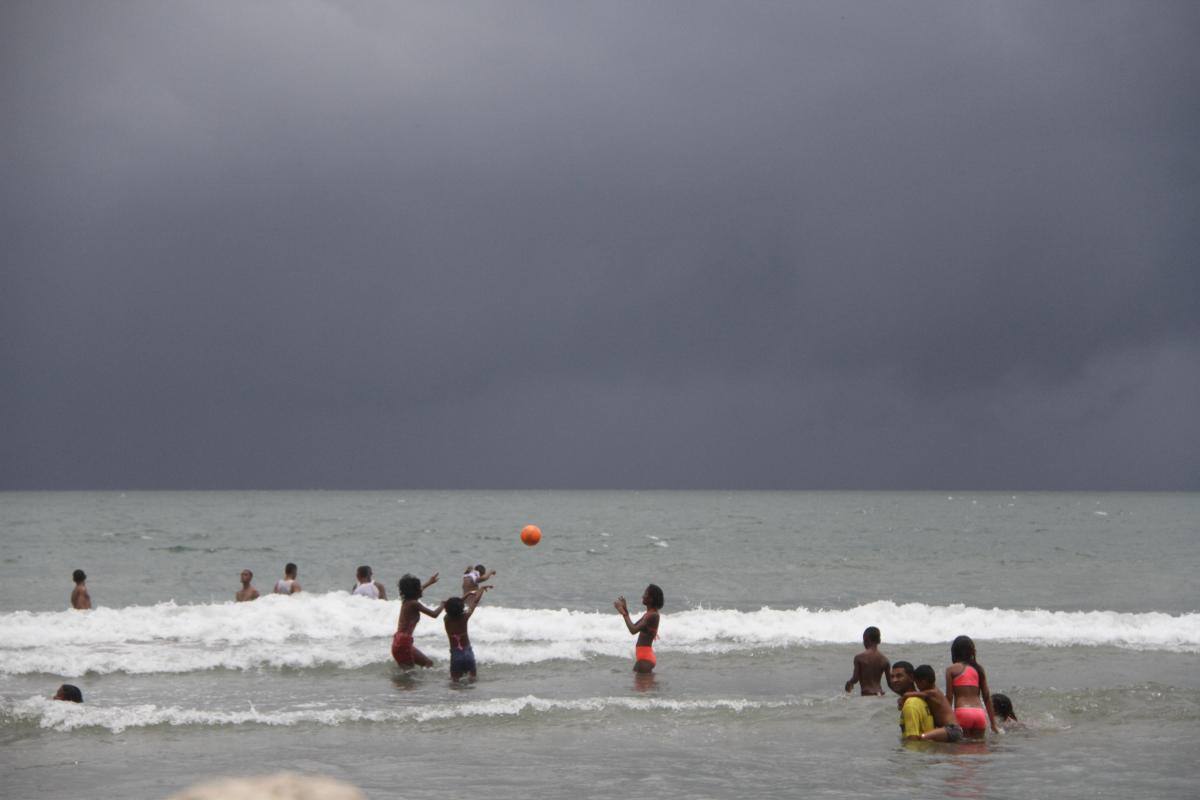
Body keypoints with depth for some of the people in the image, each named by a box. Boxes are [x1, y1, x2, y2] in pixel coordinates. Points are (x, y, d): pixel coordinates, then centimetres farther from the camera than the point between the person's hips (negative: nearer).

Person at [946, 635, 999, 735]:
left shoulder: (951, 669, 4)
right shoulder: (979, 669, 15)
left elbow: (949, 696, -1)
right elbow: (987, 696, 14)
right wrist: (993, 723, 18)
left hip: (962, 712, -4)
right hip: (980, 713, 4)